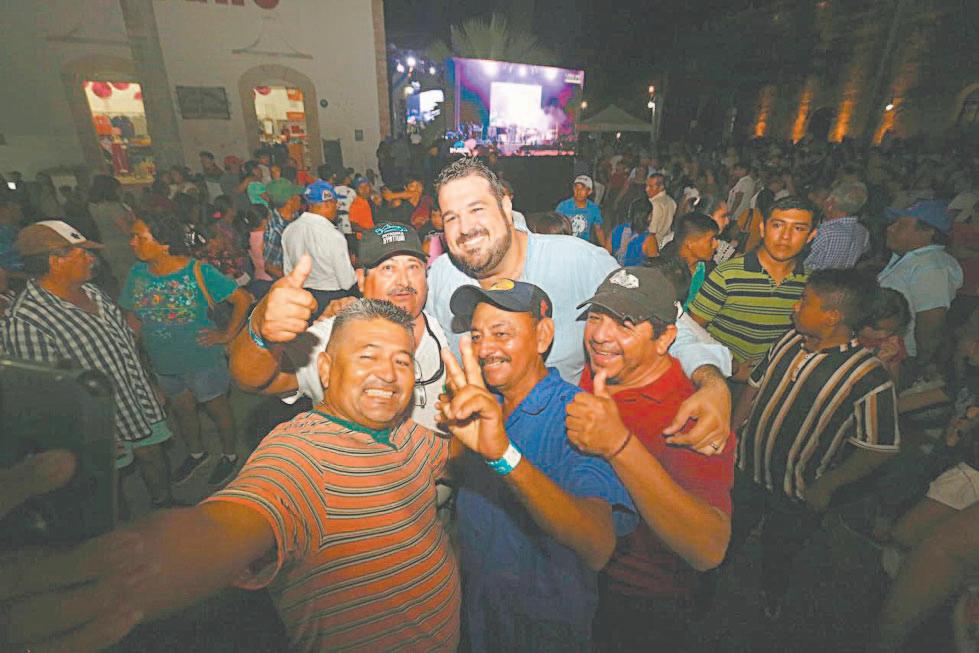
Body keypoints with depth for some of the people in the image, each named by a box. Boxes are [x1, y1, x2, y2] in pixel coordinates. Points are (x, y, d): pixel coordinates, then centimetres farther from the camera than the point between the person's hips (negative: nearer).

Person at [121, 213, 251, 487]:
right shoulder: (137, 274, -5)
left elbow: (243, 298, -20)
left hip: (203, 360, -5)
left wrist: (227, 335, -18)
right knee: (183, 411, 24)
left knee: (217, 408, 13)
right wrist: (146, 341, -1)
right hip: (164, 364, 6)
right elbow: (132, 315, 9)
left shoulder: (197, 272, -21)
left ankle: (229, 455, 38)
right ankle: (196, 453, 49)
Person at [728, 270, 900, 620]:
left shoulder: (869, 378, -25)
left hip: (797, 494, -4)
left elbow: (880, 447, -18)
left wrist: (826, 486, -15)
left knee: (778, 552, 22)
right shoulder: (791, 340, -9)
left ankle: (771, 602, 54)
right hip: (746, 467, 4)